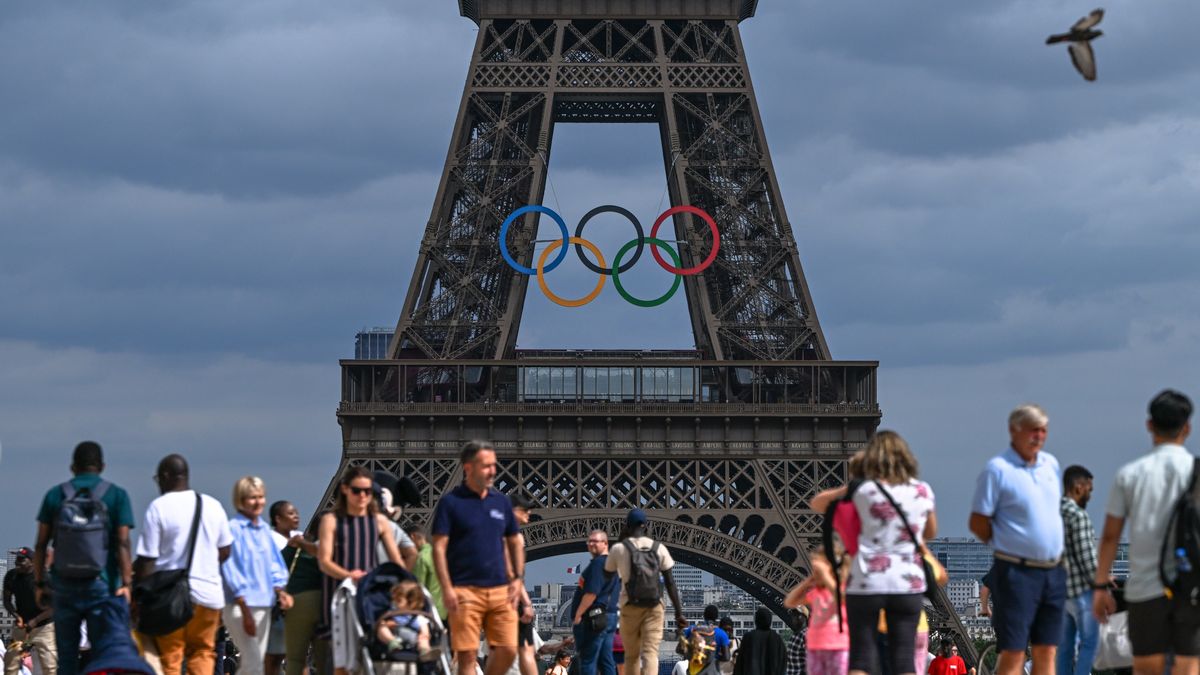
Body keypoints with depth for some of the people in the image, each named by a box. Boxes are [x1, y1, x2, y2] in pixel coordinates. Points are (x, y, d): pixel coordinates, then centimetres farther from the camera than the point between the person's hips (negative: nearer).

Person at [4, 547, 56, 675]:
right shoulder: (11, 576, -2)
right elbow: (7, 601, 8)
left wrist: (35, 621, -23)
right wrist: (16, 616, -12)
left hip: (44, 627, -4)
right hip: (20, 626, 4)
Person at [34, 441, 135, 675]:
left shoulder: (54, 495, 5)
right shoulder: (117, 495, -1)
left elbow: (41, 544, 4)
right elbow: (122, 544, -8)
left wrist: (39, 582, 11)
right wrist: (125, 583, -9)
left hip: (65, 585, 2)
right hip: (103, 586, -2)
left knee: (66, 656, 7)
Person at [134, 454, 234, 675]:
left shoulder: (158, 507, -8)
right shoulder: (213, 506, 7)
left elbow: (147, 559, -9)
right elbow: (225, 551, 16)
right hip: (208, 590, 4)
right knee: (202, 652, 12)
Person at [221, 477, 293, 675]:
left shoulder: (264, 529, 12)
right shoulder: (233, 529, -10)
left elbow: (274, 565, 16)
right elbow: (231, 571, -12)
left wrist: (280, 592, -3)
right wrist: (245, 611, -15)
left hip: (264, 605, 7)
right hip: (240, 606, -7)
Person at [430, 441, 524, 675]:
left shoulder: (501, 502, 13)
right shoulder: (450, 502, -1)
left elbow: (515, 543, 20)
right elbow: (439, 547, -5)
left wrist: (518, 578, 7)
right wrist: (446, 589, -14)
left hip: (501, 590, 4)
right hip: (465, 591, -4)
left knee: (507, 650, -2)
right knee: (467, 655, -4)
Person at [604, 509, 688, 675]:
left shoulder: (619, 548, -1)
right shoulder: (659, 548, 3)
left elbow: (608, 574, 18)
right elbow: (670, 583, 1)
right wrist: (679, 612, 4)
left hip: (630, 607, 0)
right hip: (654, 607, 0)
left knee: (632, 655, 14)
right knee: (650, 652, -8)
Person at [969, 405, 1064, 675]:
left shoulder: (1051, 464, 12)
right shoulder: (997, 469, -9)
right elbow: (978, 523, -8)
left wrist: (1055, 552, 15)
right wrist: (1007, 547, 0)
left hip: (1053, 571, 6)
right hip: (1017, 572, -6)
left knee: (1047, 651, 8)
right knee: (1013, 653, -7)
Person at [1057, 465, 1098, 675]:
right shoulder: (1078, 516, -15)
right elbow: (1086, 556, -18)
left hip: (1061, 589, 8)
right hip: (1081, 589, -8)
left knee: (1065, 645, 10)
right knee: (1089, 642, -5)